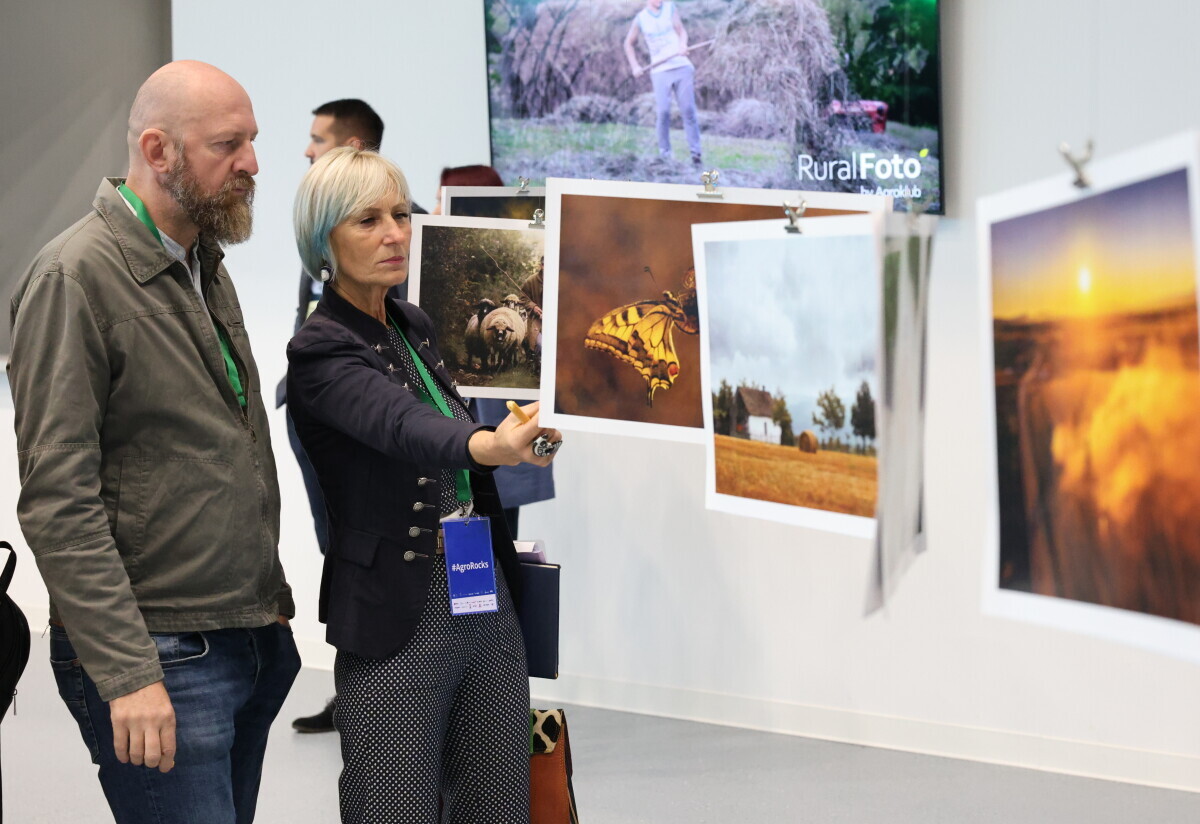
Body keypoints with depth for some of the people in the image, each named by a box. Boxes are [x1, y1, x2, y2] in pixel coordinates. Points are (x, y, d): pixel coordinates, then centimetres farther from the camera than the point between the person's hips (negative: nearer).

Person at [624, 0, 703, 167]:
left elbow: (681, 31, 8)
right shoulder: (641, 19, 6)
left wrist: (683, 45, -14)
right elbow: (629, 43, 18)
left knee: (688, 110, -4)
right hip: (660, 71, -1)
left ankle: (696, 153, -2)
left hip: (682, 67, 1)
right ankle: (664, 153, -1)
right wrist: (635, 66, 7)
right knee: (662, 111, -11)